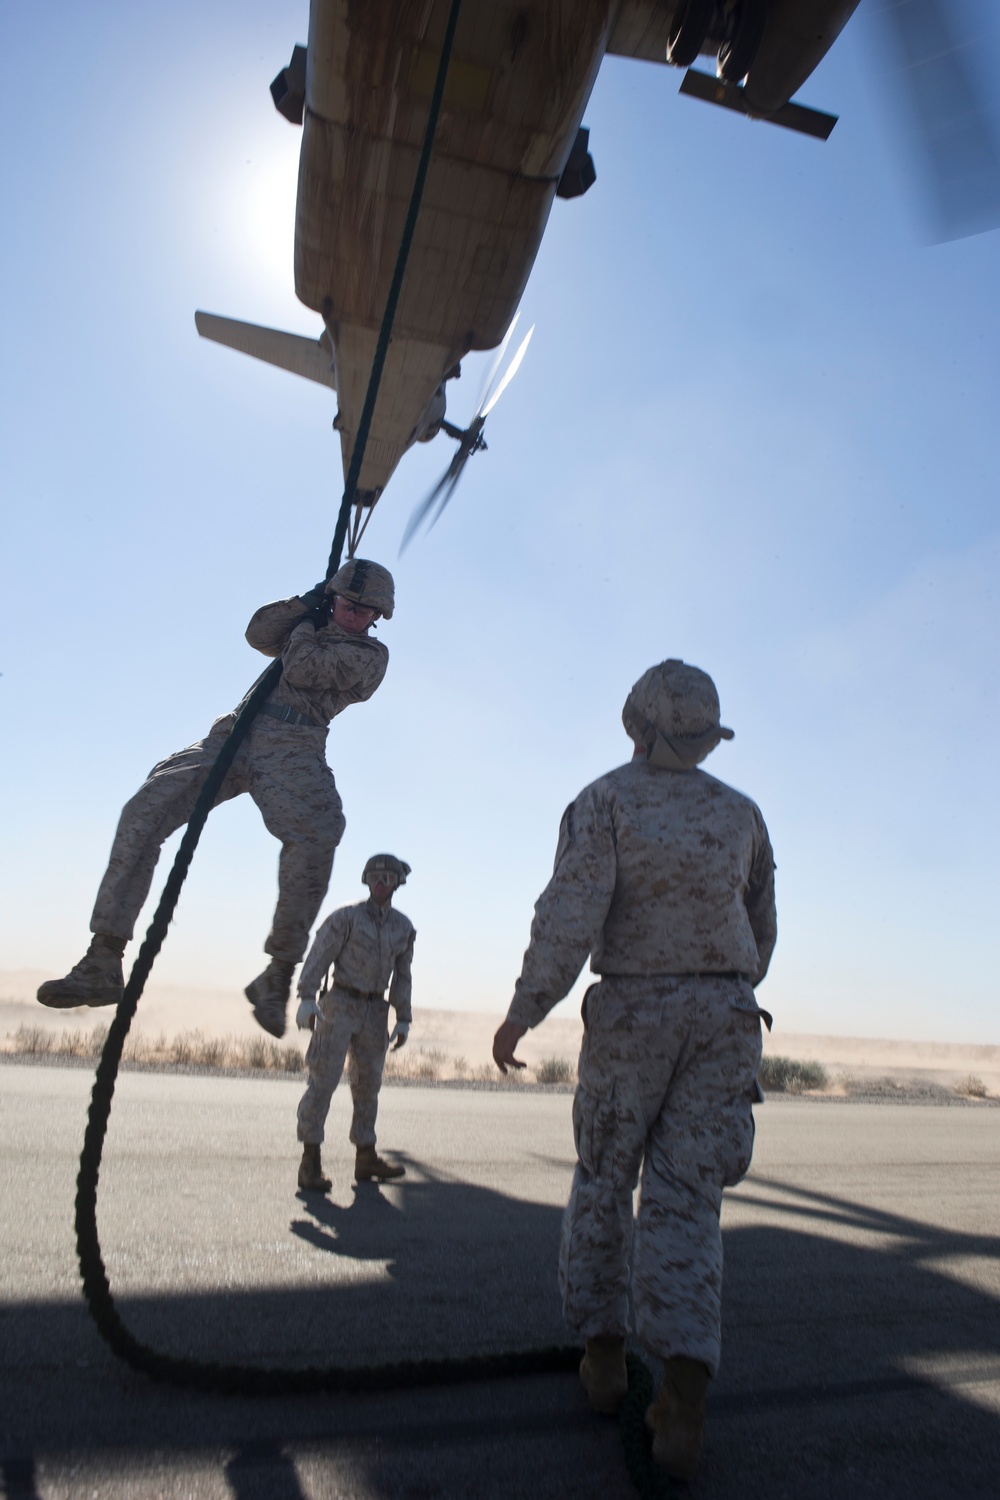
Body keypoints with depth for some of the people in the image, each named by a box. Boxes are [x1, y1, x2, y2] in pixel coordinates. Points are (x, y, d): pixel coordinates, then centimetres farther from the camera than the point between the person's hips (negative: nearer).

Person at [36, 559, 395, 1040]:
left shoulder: (370, 653, 7)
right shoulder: (314, 626, 28)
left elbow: (301, 669, -5)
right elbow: (258, 634, 14)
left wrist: (307, 624, 14)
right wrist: (307, 600, 9)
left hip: (292, 749, -5)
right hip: (235, 732, 6)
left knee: (316, 835, -36)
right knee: (144, 810, -14)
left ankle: (278, 975, -23)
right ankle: (103, 962, -13)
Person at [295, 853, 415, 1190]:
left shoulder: (404, 927, 6)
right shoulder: (346, 917, -8)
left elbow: (401, 976, 11)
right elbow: (319, 956, -13)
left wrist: (403, 1020, 8)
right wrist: (307, 998, -24)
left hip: (375, 1012, 5)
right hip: (340, 1005, -5)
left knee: (368, 1084, 10)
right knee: (323, 1080, -9)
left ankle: (366, 1159, 20)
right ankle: (310, 1163, -3)